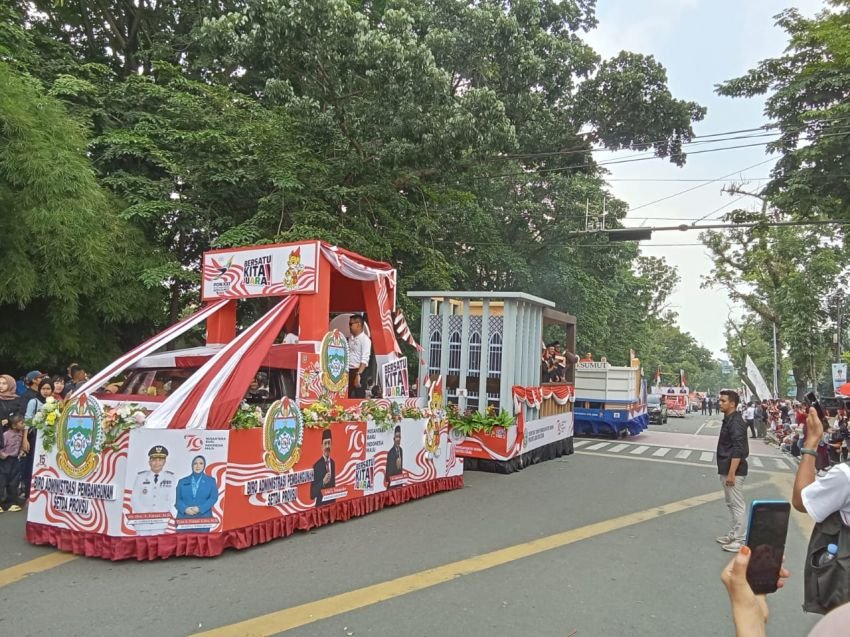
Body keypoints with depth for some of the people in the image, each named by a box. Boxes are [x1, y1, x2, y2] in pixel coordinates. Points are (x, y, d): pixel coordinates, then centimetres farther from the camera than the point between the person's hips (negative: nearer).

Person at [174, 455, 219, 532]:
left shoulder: (211, 481, 13)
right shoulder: (182, 481, 16)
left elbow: (213, 498, 2)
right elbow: (178, 499, 7)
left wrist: (200, 508, -12)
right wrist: (185, 509, -13)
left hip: (203, 520, -1)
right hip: (184, 519, 1)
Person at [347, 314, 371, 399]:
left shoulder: (365, 339, -11)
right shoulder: (350, 338, 12)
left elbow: (364, 360, -18)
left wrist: (358, 374, -26)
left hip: (360, 372, -7)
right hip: (349, 371, 7)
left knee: (359, 398, -3)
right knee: (347, 397, 9)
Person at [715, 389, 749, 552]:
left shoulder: (736, 422, -18)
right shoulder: (728, 420, 12)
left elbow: (738, 451, -23)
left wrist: (731, 473, -24)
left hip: (733, 471, -10)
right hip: (726, 470, 10)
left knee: (737, 505, -3)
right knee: (731, 503, 18)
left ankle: (740, 540, 4)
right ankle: (734, 535, 28)